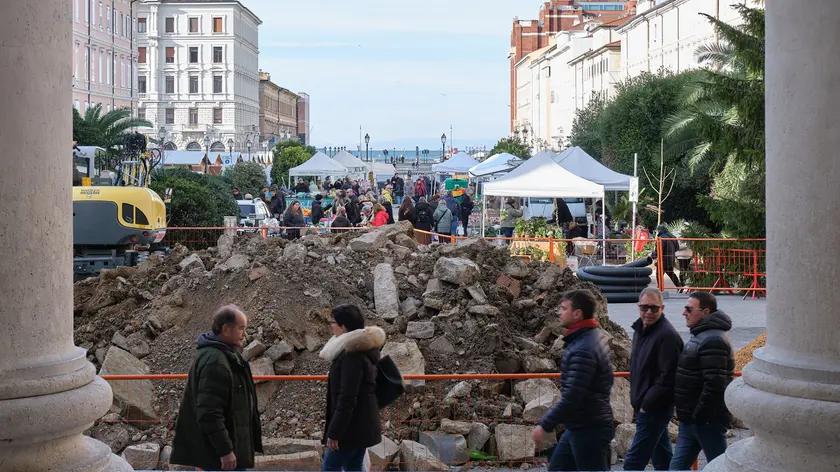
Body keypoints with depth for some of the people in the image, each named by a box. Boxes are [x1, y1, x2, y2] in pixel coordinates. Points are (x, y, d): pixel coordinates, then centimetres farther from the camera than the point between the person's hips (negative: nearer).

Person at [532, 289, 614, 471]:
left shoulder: (583, 350, -25)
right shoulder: (595, 337, 8)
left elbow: (571, 398, -28)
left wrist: (545, 425, -18)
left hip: (589, 429, -10)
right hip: (580, 426, 10)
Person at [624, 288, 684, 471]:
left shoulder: (667, 335, -19)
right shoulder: (640, 330, 10)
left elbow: (667, 378, -23)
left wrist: (647, 404, -18)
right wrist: (638, 401, 14)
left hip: (655, 409, -9)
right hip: (644, 407, 9)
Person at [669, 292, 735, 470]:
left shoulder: (712, 340, -20)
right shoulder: (701, 335, 13)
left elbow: (714, 384, -27)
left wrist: (698, 415, -20)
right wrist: (689, 416, 17)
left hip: (707, 420, -10)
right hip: (691, 419, 10)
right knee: (678, 466, 12)